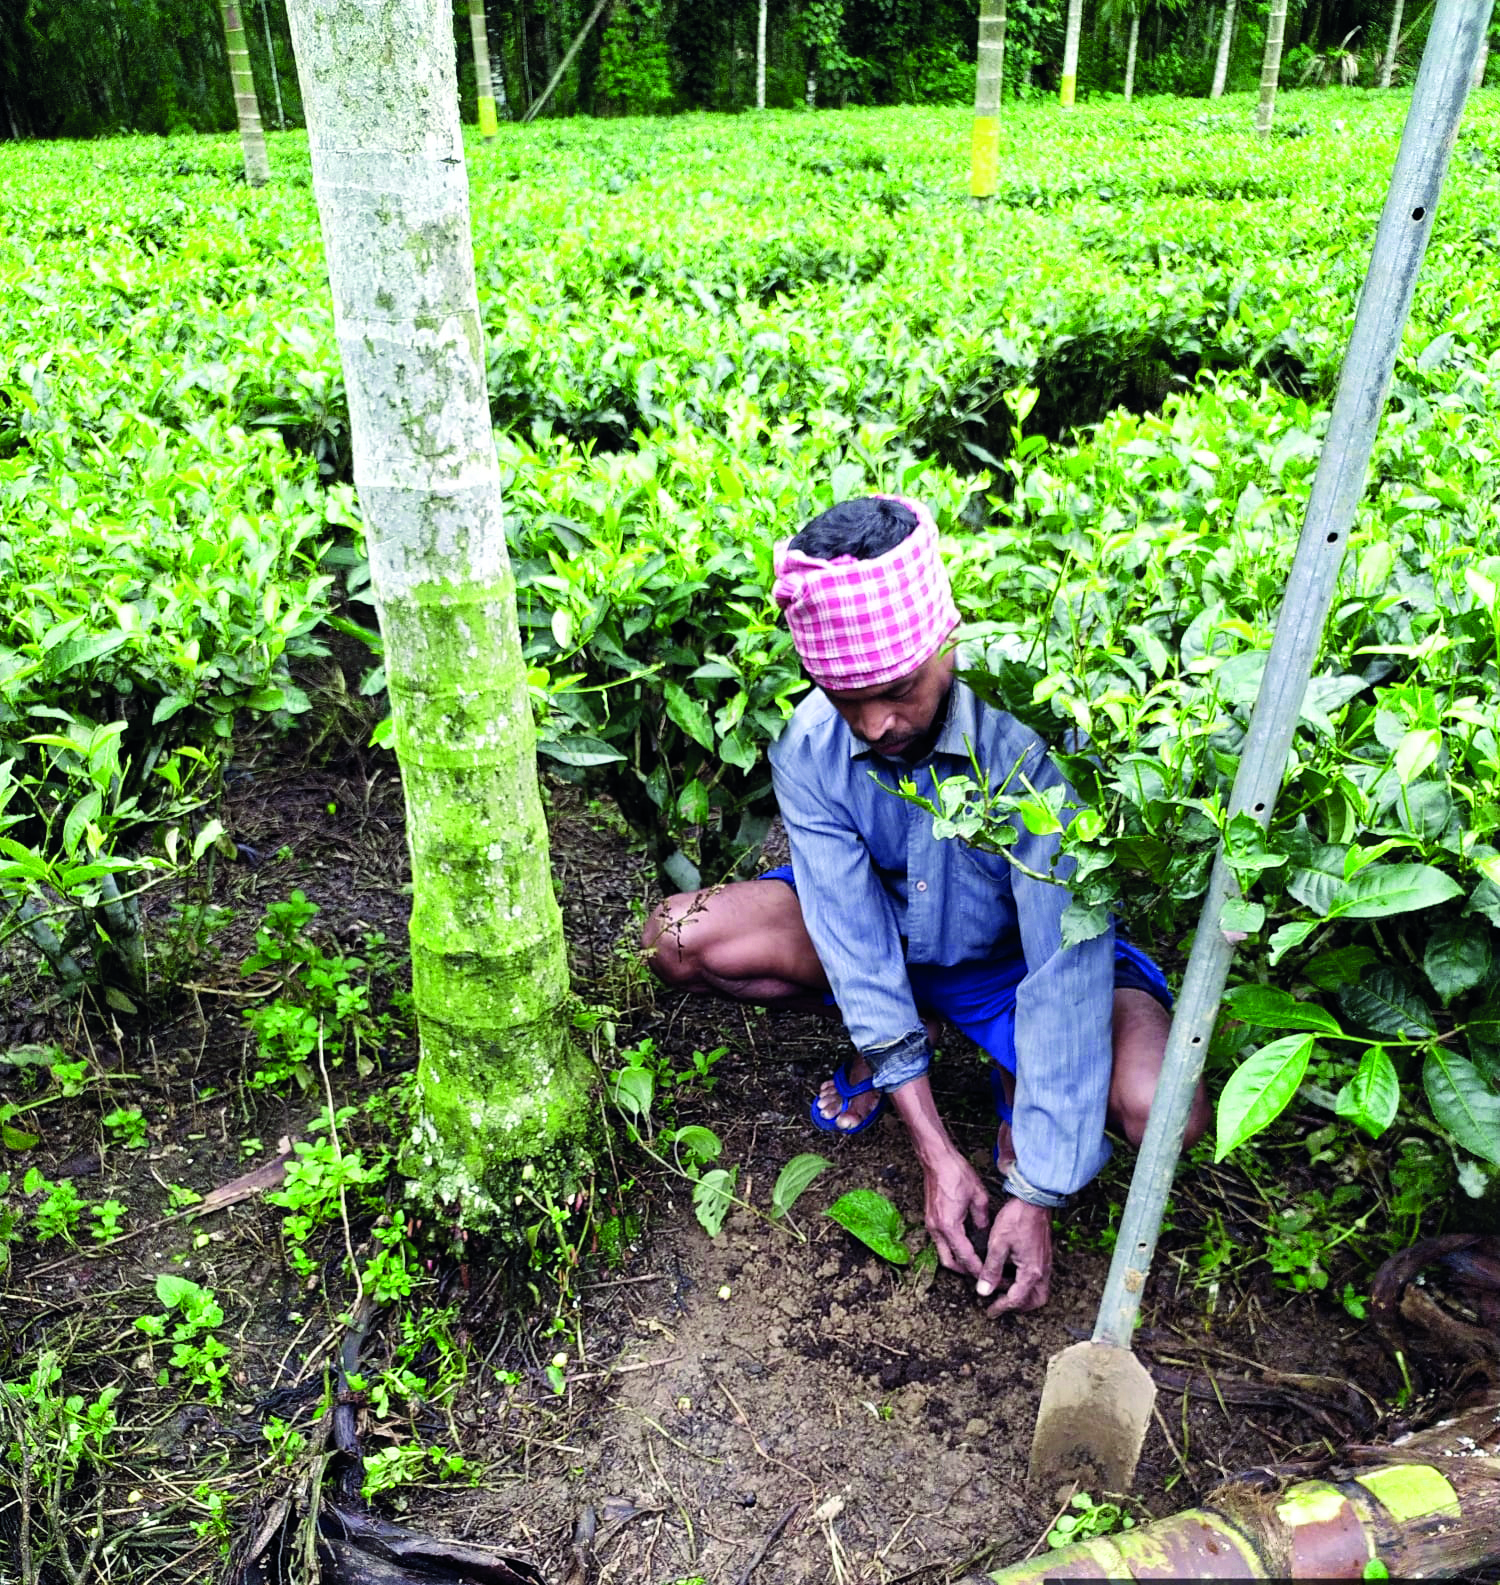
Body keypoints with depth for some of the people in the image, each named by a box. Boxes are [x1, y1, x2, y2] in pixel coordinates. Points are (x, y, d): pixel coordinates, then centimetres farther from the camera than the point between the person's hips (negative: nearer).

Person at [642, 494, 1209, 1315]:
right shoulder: (808, 750, -22)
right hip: (887, 933, 3)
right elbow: (857, 945, -21)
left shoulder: (1029, 736, -33)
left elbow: (1066, 975, -32)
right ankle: (896, 1036, 3)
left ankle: (1015, 1073, 5)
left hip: (1017, 956, -2)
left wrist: (1035, 1195, -32)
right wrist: (935, 1153, -23)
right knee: (677, 939, -17)